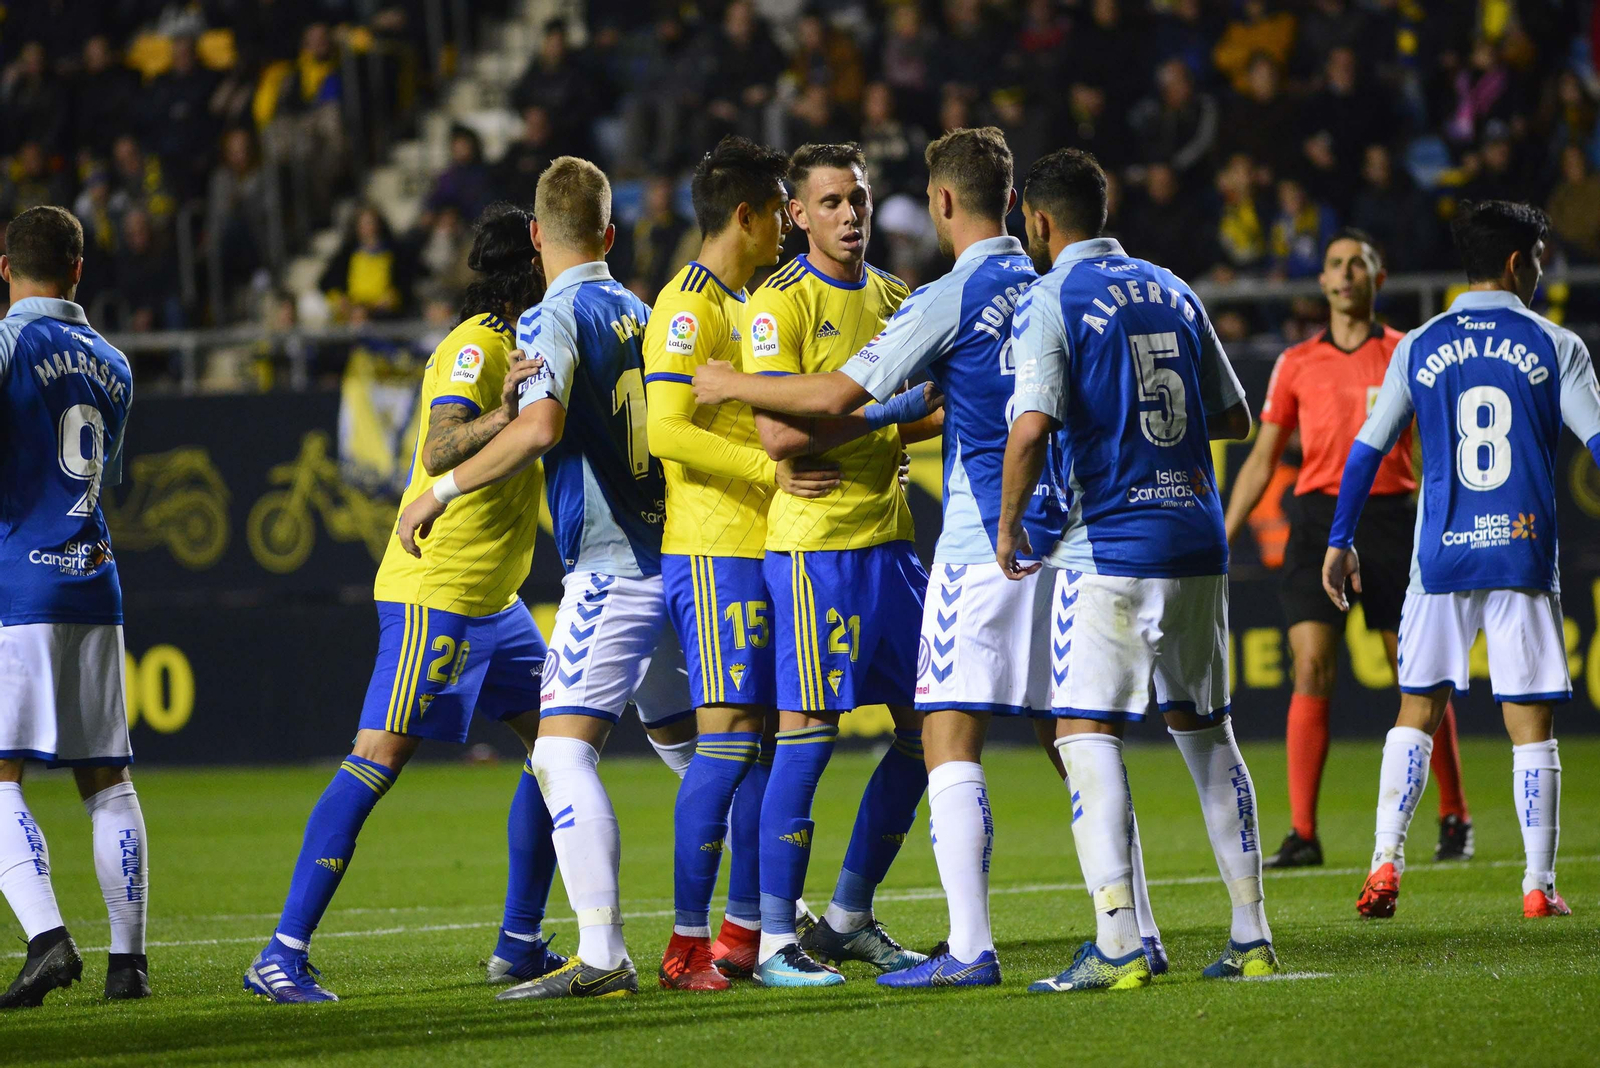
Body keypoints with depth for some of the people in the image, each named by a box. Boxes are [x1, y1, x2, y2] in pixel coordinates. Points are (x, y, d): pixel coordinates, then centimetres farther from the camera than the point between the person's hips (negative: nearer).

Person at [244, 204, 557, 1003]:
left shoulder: (517, 344, 16)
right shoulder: (475, 346, -14)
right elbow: (438, 451, -30)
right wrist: (503, 414, -46)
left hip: (493, 599, 10)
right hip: (434, 593, -10)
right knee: (376, 761, -14)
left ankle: (520, 944, 16)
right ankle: (282, 956, -16)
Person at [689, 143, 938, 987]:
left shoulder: (895, 299, 15)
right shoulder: (778, 304, -8)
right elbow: (780, 434, -18)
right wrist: (885, 410, -18)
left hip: (889, 537, 8)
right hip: (812, 543, -8)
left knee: (927, 728, 7)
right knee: (807, 734, -8)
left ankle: (849, 918, 20)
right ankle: (775, 940, -1)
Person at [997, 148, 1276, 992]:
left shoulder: (1050, 302, -7)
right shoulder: (1172, 292, 13)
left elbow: (1032, 427, -19)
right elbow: (1234, 419, 18)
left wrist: (1009, 524, -6)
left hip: (1110, 545, -6)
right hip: (1196, 540, 6)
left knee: (1086, 734, -6)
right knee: (1205, 732, 15)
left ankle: (1117, 946, -18)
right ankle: (1251, 937, 14)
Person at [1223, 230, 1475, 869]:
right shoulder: (1297, 364, 12)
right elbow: (1262, 460, 15)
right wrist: (1221, 541, 10)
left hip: (1389, 516, -1)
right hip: (1318, 518, 1)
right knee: (1311, 672, -9)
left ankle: (1454, 819, 14)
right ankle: (1302, 834, -9)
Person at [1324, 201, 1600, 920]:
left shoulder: (1418, 349, 7)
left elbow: (1367, 449, 7)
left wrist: (1340, 542, 14)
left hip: (1441, 556, 2)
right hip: (1525, 556, -2)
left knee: (1416, 712, 10)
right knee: (1531, 725, 3)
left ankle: (1386, 861, -2)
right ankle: (1539, 884, 3)